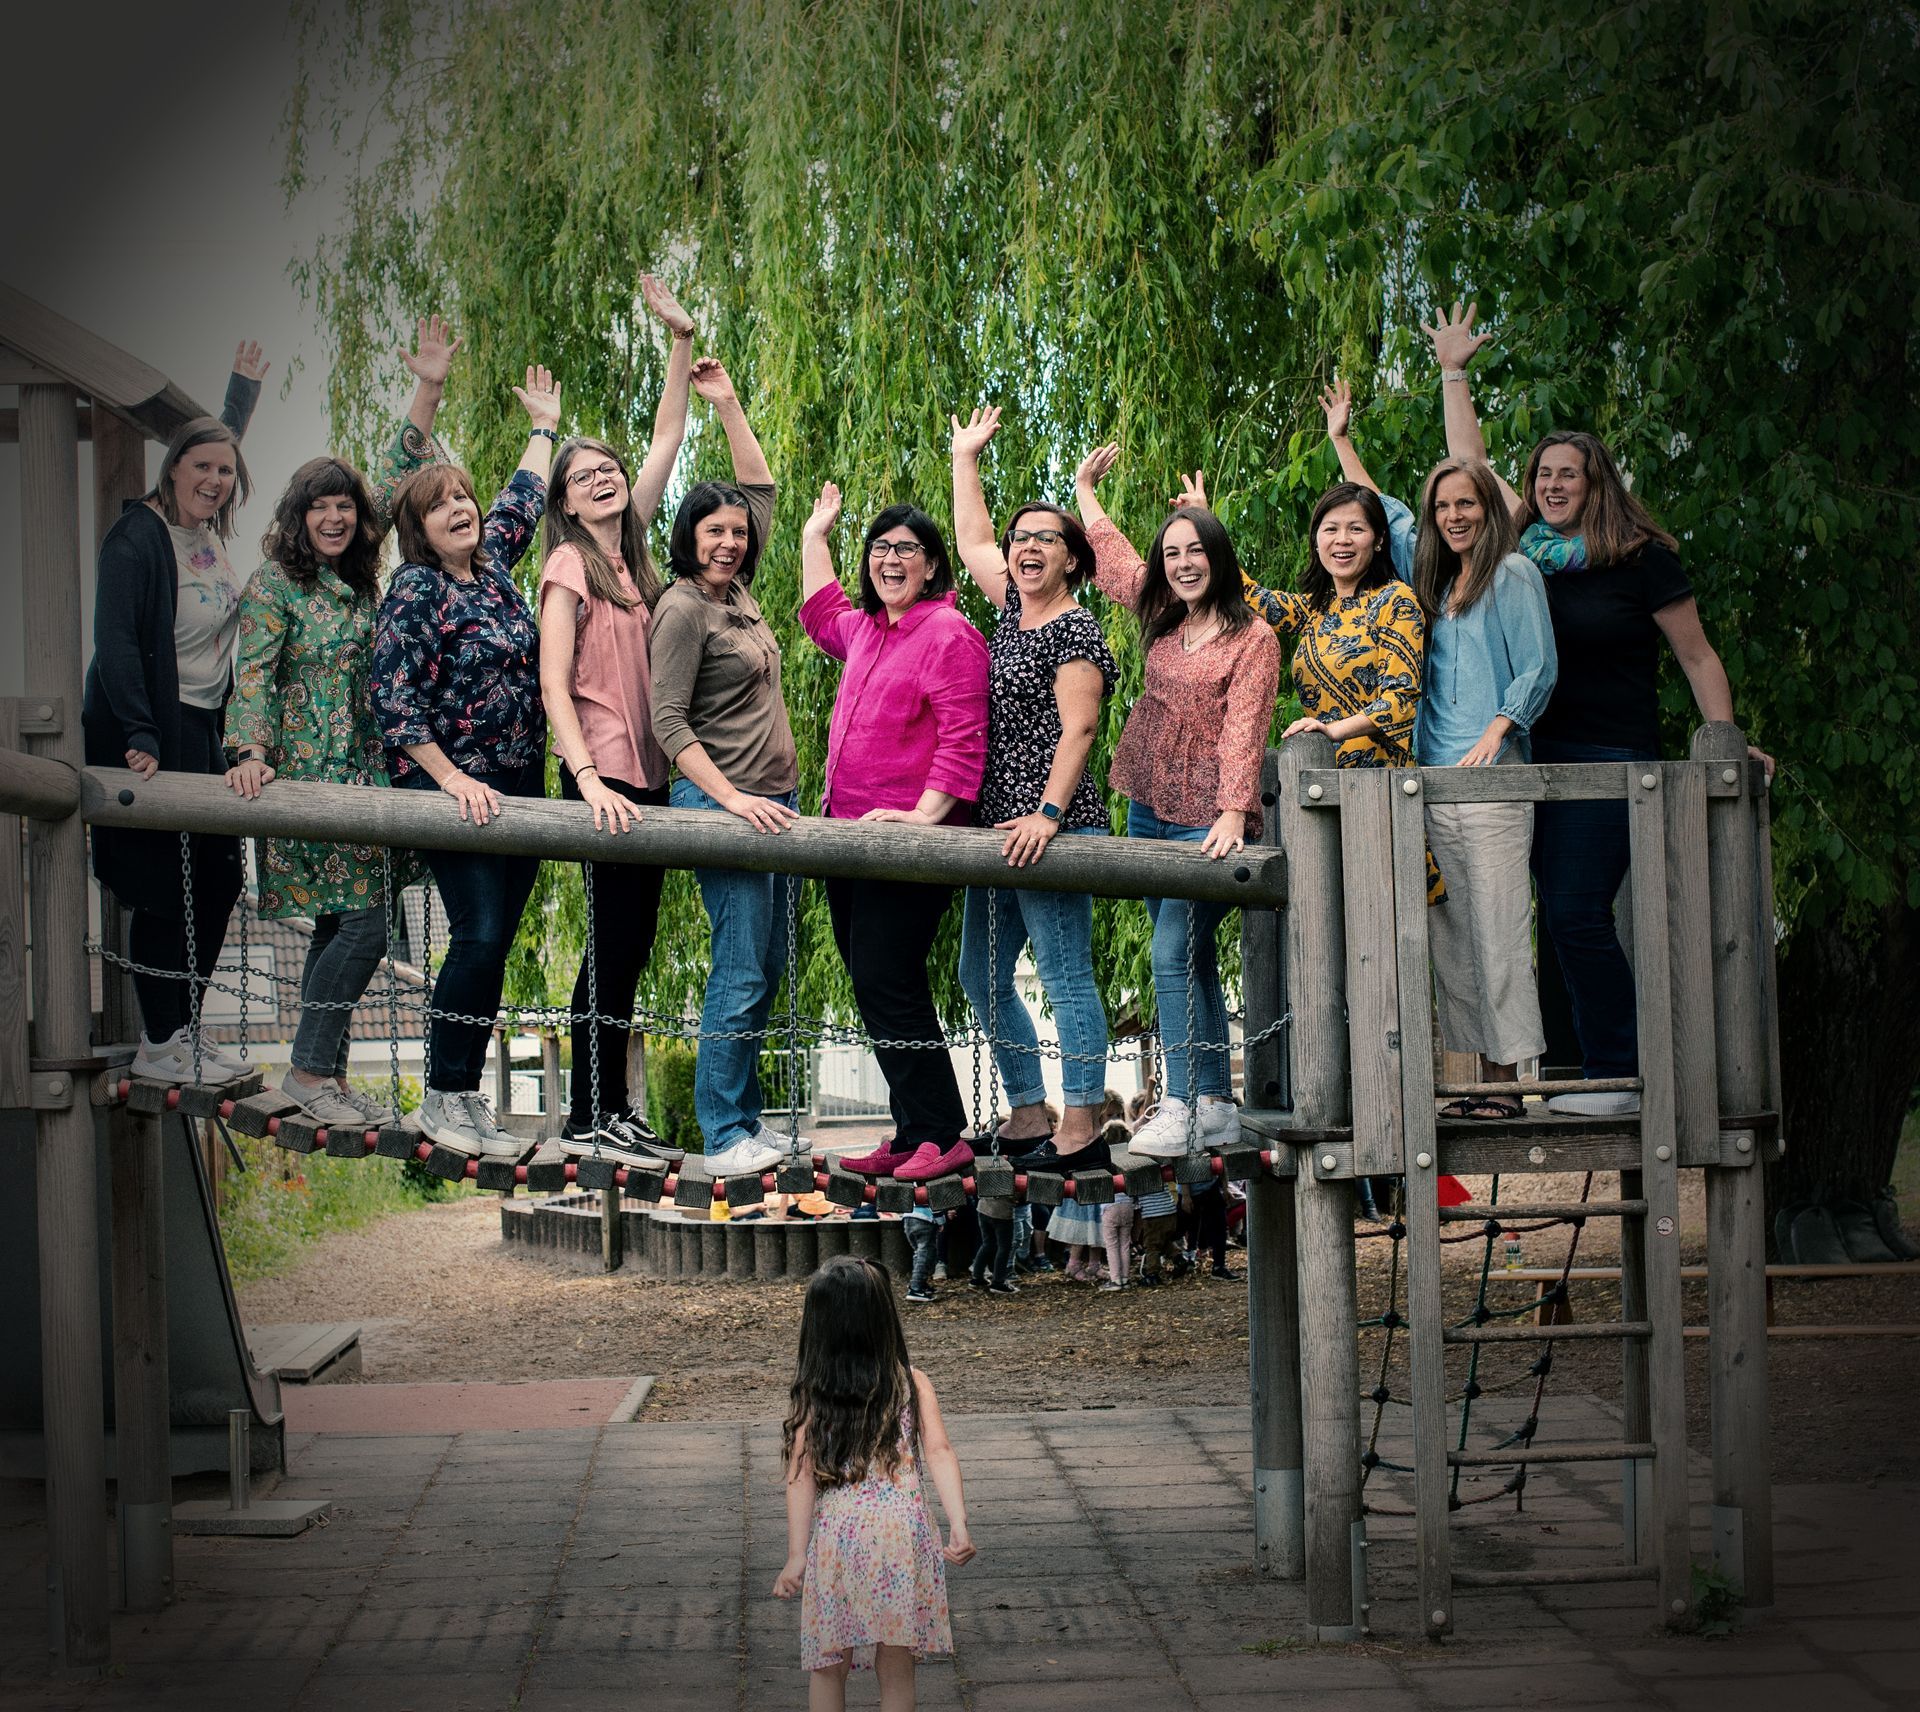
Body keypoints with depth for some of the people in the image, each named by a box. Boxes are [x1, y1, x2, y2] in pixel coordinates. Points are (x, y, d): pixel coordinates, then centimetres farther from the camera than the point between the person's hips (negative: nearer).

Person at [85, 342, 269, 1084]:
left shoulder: (208, 529, 8)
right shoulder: (138, 537, -15)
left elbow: (223, 442, 31)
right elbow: (116, 643, -21)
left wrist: (243, 389, 41)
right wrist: (142, 738, -27)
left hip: (204, 731, 8)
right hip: (149, 738, -8)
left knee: (217, 883, 8)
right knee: (165, 891, -5)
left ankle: (183, 1029, 19)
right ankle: (158, 1047, 4)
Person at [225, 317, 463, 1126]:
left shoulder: (360, 575, 12)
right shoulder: (274, 585, -5)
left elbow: (396, 482, 14)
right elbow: (253, 674, -11)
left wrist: (428, 392, 10)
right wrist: (252, 753, -24)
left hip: (367, 771, 7)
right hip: (311, 776, -7)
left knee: (340, 927, 8)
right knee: (363, 924, -12)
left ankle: (327, 1076, 12)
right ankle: (309, 1067, -4)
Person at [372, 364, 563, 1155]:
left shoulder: (493, 562, 10)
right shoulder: (415, 591, -9)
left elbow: (525, 498, 30)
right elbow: (394, 698, -14)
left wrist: (543, 425, 39)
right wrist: (452, 779, -17)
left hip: (518, 785, 7)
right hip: (449, 787, -7)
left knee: (495, 943, 5)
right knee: (479, 936, -13)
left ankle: (466, 1091, 11)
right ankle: (441, 1099, -5)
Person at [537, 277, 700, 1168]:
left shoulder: (632, 549, 12)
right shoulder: (568, 566, -7)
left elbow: (666, 437, 17)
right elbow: (555, 685, -14)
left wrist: (680, 340, 14)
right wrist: (588, 777, -24)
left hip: (648, 770, 7)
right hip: (602, 772, -7)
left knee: (630, 941, 8)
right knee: (616, 938, -5)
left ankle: (614, 1111, 14)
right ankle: (588, 1120, 0)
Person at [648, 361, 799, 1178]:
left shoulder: (737, 591, 12)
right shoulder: (682, 608, -10)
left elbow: (761, 488, 23)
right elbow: (669, 722, -14)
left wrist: (728, 407, 17)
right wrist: (730, 798, -20)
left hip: (773, 798, 9)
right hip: (721, 804, -9)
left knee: (767, 966, 10)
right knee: (741, 972, -9)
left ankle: (746, 1117, 17)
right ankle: (722, 1137, -4)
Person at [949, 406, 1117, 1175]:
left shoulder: (1074, 630, -8)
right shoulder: (1015, 609, 16)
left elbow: (1076, 729, -17)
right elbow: (972, 543, 31)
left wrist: (1048, 815, -25)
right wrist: (965, 459, 36)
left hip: (1049, 828, -10)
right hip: (1000, 826, 10)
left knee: (1065, 977, -9)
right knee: (981, 976, 12)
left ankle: (1082, 1132, -9)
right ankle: (1027, 1116, 19)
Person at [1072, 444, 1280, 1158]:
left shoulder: (1252, 639, -9)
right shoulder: (1163, 621, 10)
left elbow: (1243, 731, -18)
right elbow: (1111, 556, 26)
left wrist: (1233, 813, -28)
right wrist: (1084, 488, 36)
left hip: (1208, 822, -7)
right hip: (1149, 811, 7)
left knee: (1173, 955, -15)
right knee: (1192, 962, 9)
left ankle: (1183, 1108, -12)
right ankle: (1217, 1105, 13)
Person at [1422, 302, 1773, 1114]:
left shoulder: (1640, 559, -4)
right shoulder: (1524, 549, 9)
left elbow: (1697, 656, 1)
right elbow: (1468, 466, 18)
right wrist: (1453, 373, 19)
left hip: (1613, 762, -6)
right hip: (1535, 757, 6)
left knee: (1578, 916, -13)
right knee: (1563, 919, 4)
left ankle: (1621, 1075, -7)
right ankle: (1609, 1067, 10)